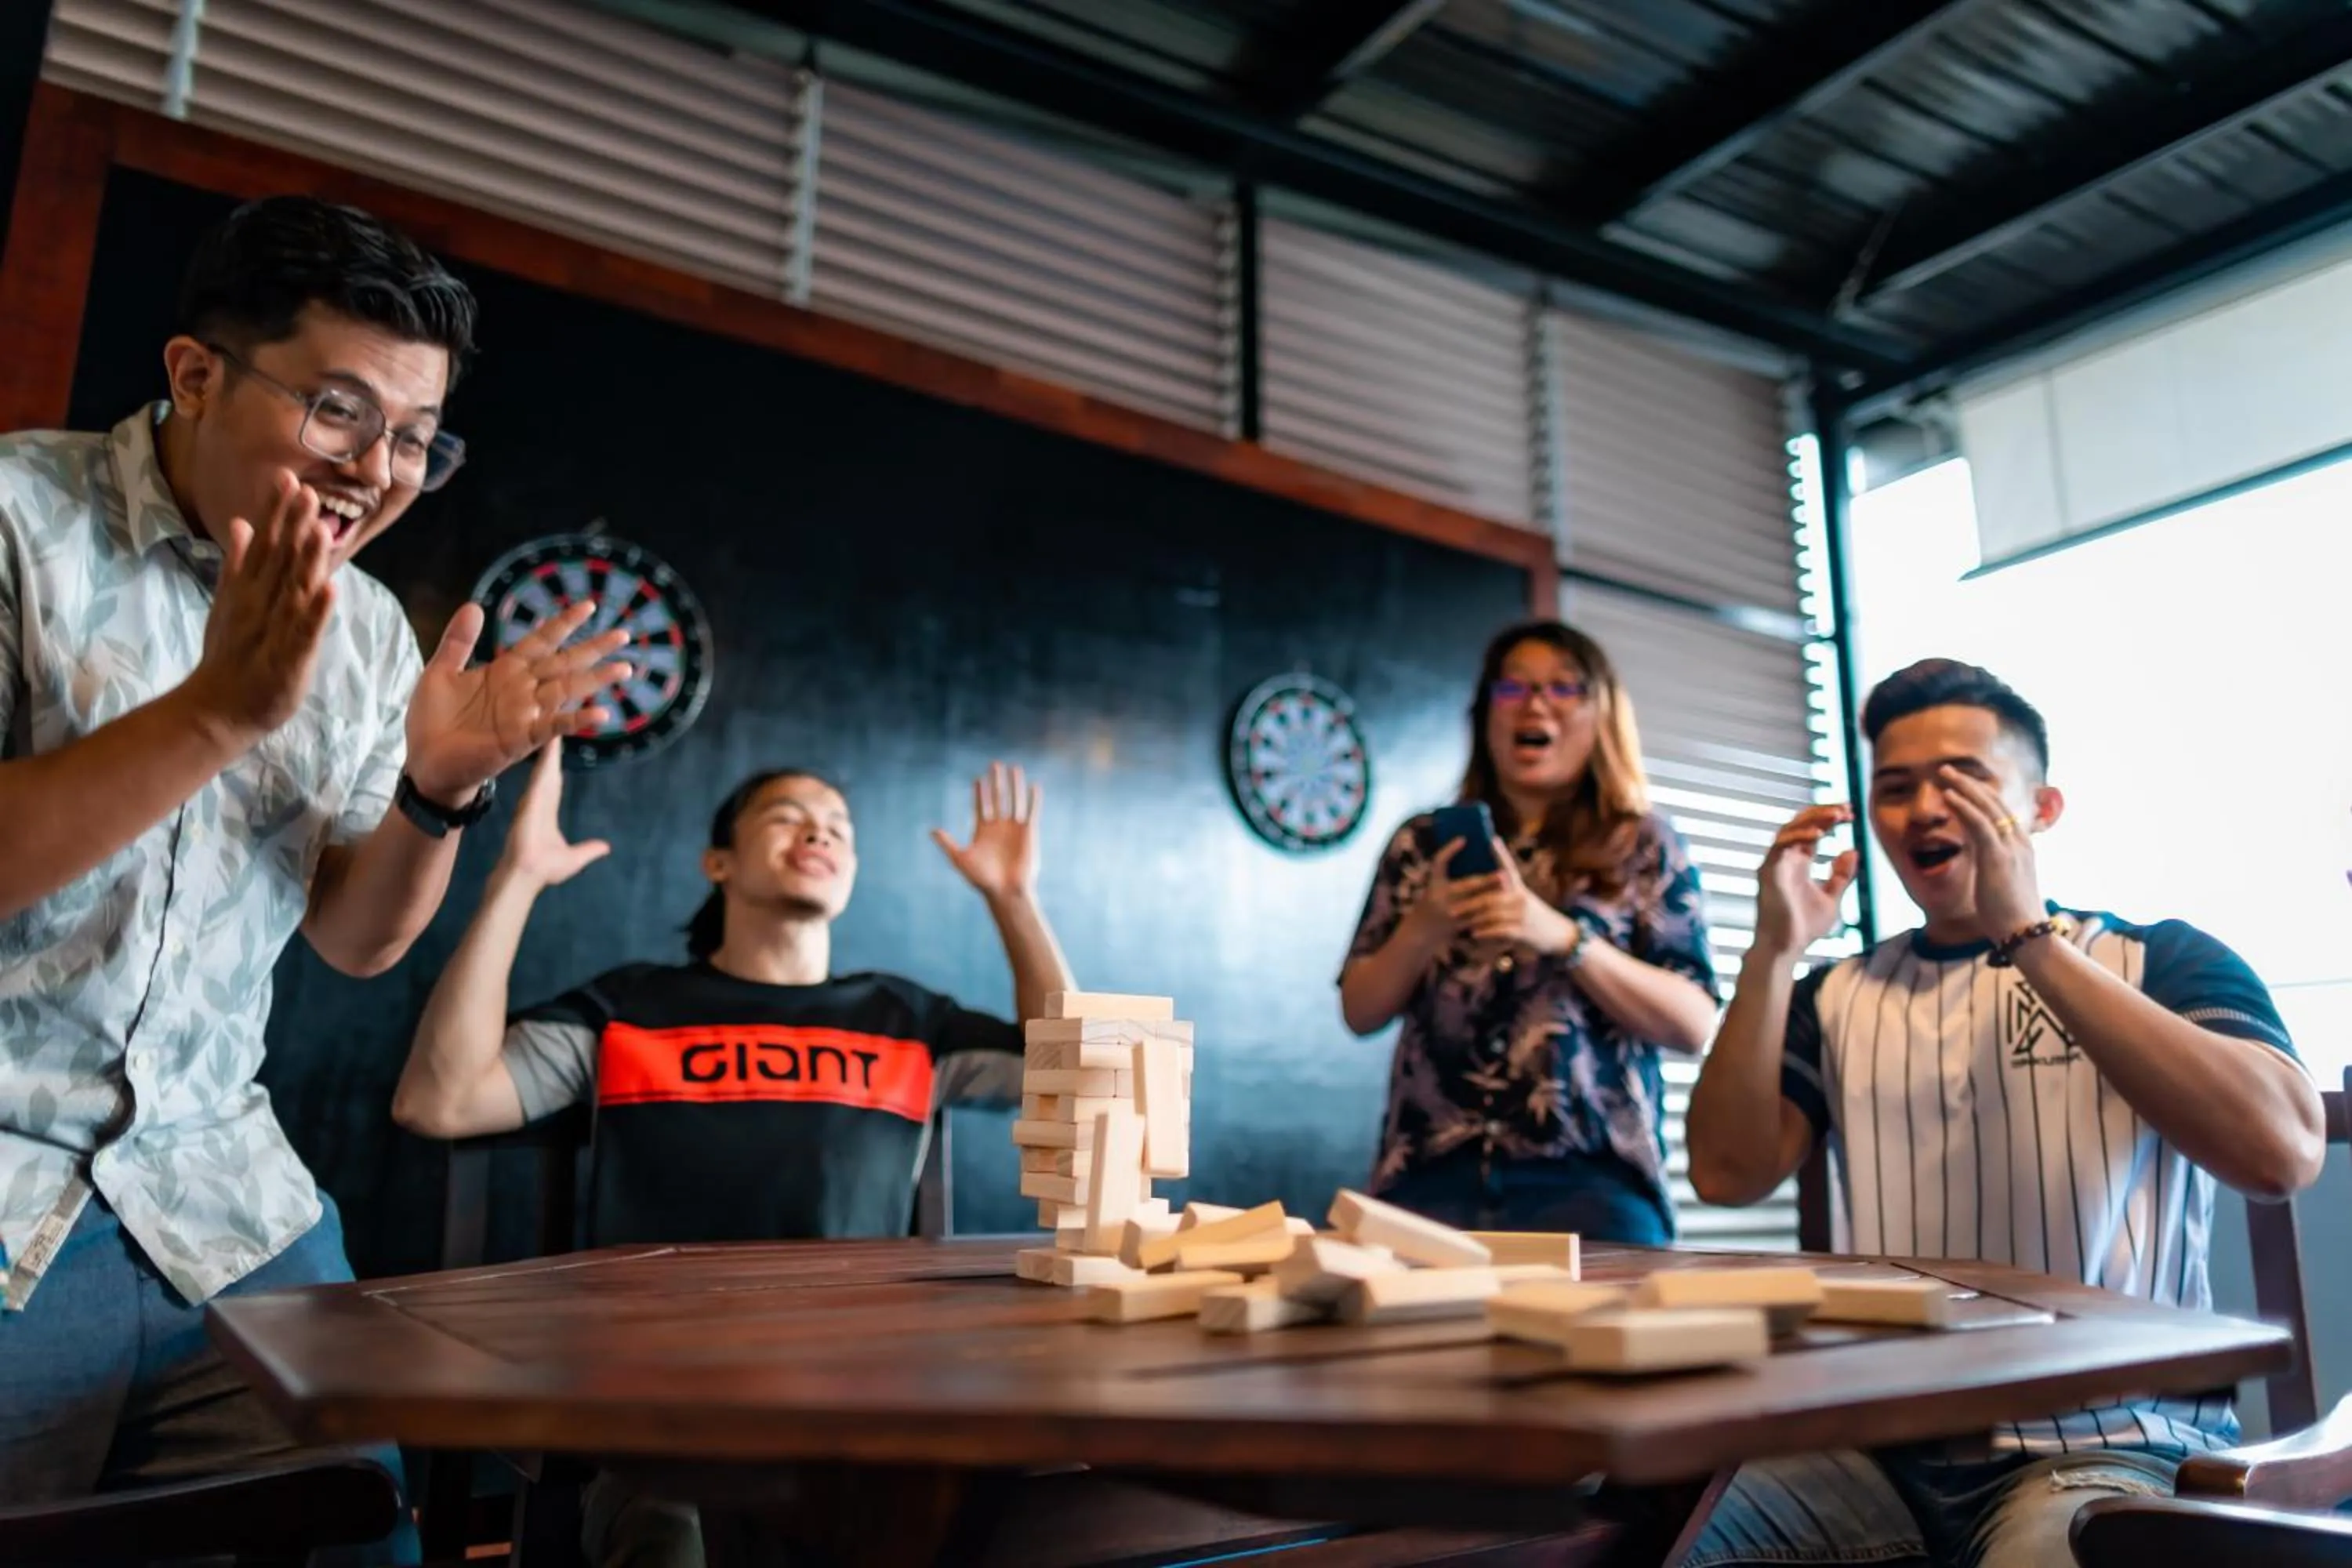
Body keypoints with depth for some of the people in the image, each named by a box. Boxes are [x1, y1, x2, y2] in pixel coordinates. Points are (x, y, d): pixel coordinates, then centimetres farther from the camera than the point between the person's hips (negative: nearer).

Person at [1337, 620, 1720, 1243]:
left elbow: (1694, 1025, -2)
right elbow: (1360, 1011, 11)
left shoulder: (1644, 845, 7)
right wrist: (1423, 928, -9)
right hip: (1432, 1175, 2)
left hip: (1589, 1180, -1)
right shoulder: (1424, 844, 12)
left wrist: (1562, 936, -16)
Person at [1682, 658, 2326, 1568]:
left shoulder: (2160, 960, 2)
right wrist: (1773, 955, -8)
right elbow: (1728, 1176, 1)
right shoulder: (1840, 995, 12)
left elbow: (2282, 1155, -17)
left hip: (2111, 1440, -3)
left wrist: (2028, 938, -18)